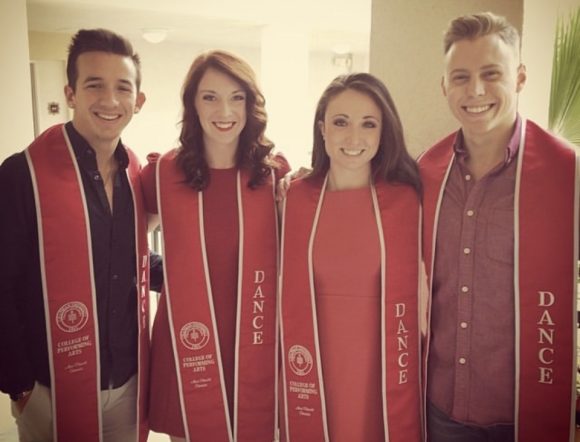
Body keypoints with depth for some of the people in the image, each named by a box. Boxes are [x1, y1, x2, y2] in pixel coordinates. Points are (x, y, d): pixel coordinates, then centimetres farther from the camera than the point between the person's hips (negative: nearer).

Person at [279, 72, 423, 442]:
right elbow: (291, 299, 2)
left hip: (383, 367, -1)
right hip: (316, 368, 1)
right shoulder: (296, 197, -3)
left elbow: (406, 299, -1)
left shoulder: (405, 199, -6)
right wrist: (296, 366, 2)